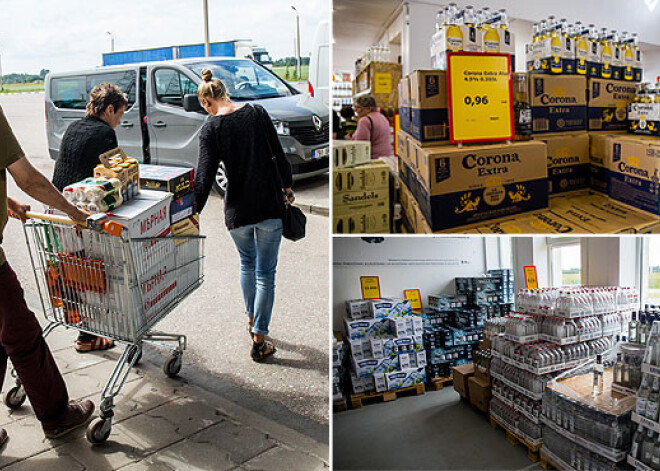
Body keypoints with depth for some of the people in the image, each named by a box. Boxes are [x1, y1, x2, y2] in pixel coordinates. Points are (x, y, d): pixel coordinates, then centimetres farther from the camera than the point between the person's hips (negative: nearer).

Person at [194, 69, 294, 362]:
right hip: (270, 204, 0)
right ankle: (259, 340, 9)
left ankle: (251, 320, 39)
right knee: (265, 273, 6)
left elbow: (205, 175, -12)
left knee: (247, 264, 26)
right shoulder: (256, 112, -1)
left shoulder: (210, 128, -6)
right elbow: (278, 155, 1)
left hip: (237, 209, 0)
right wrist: (287, 187, 14)